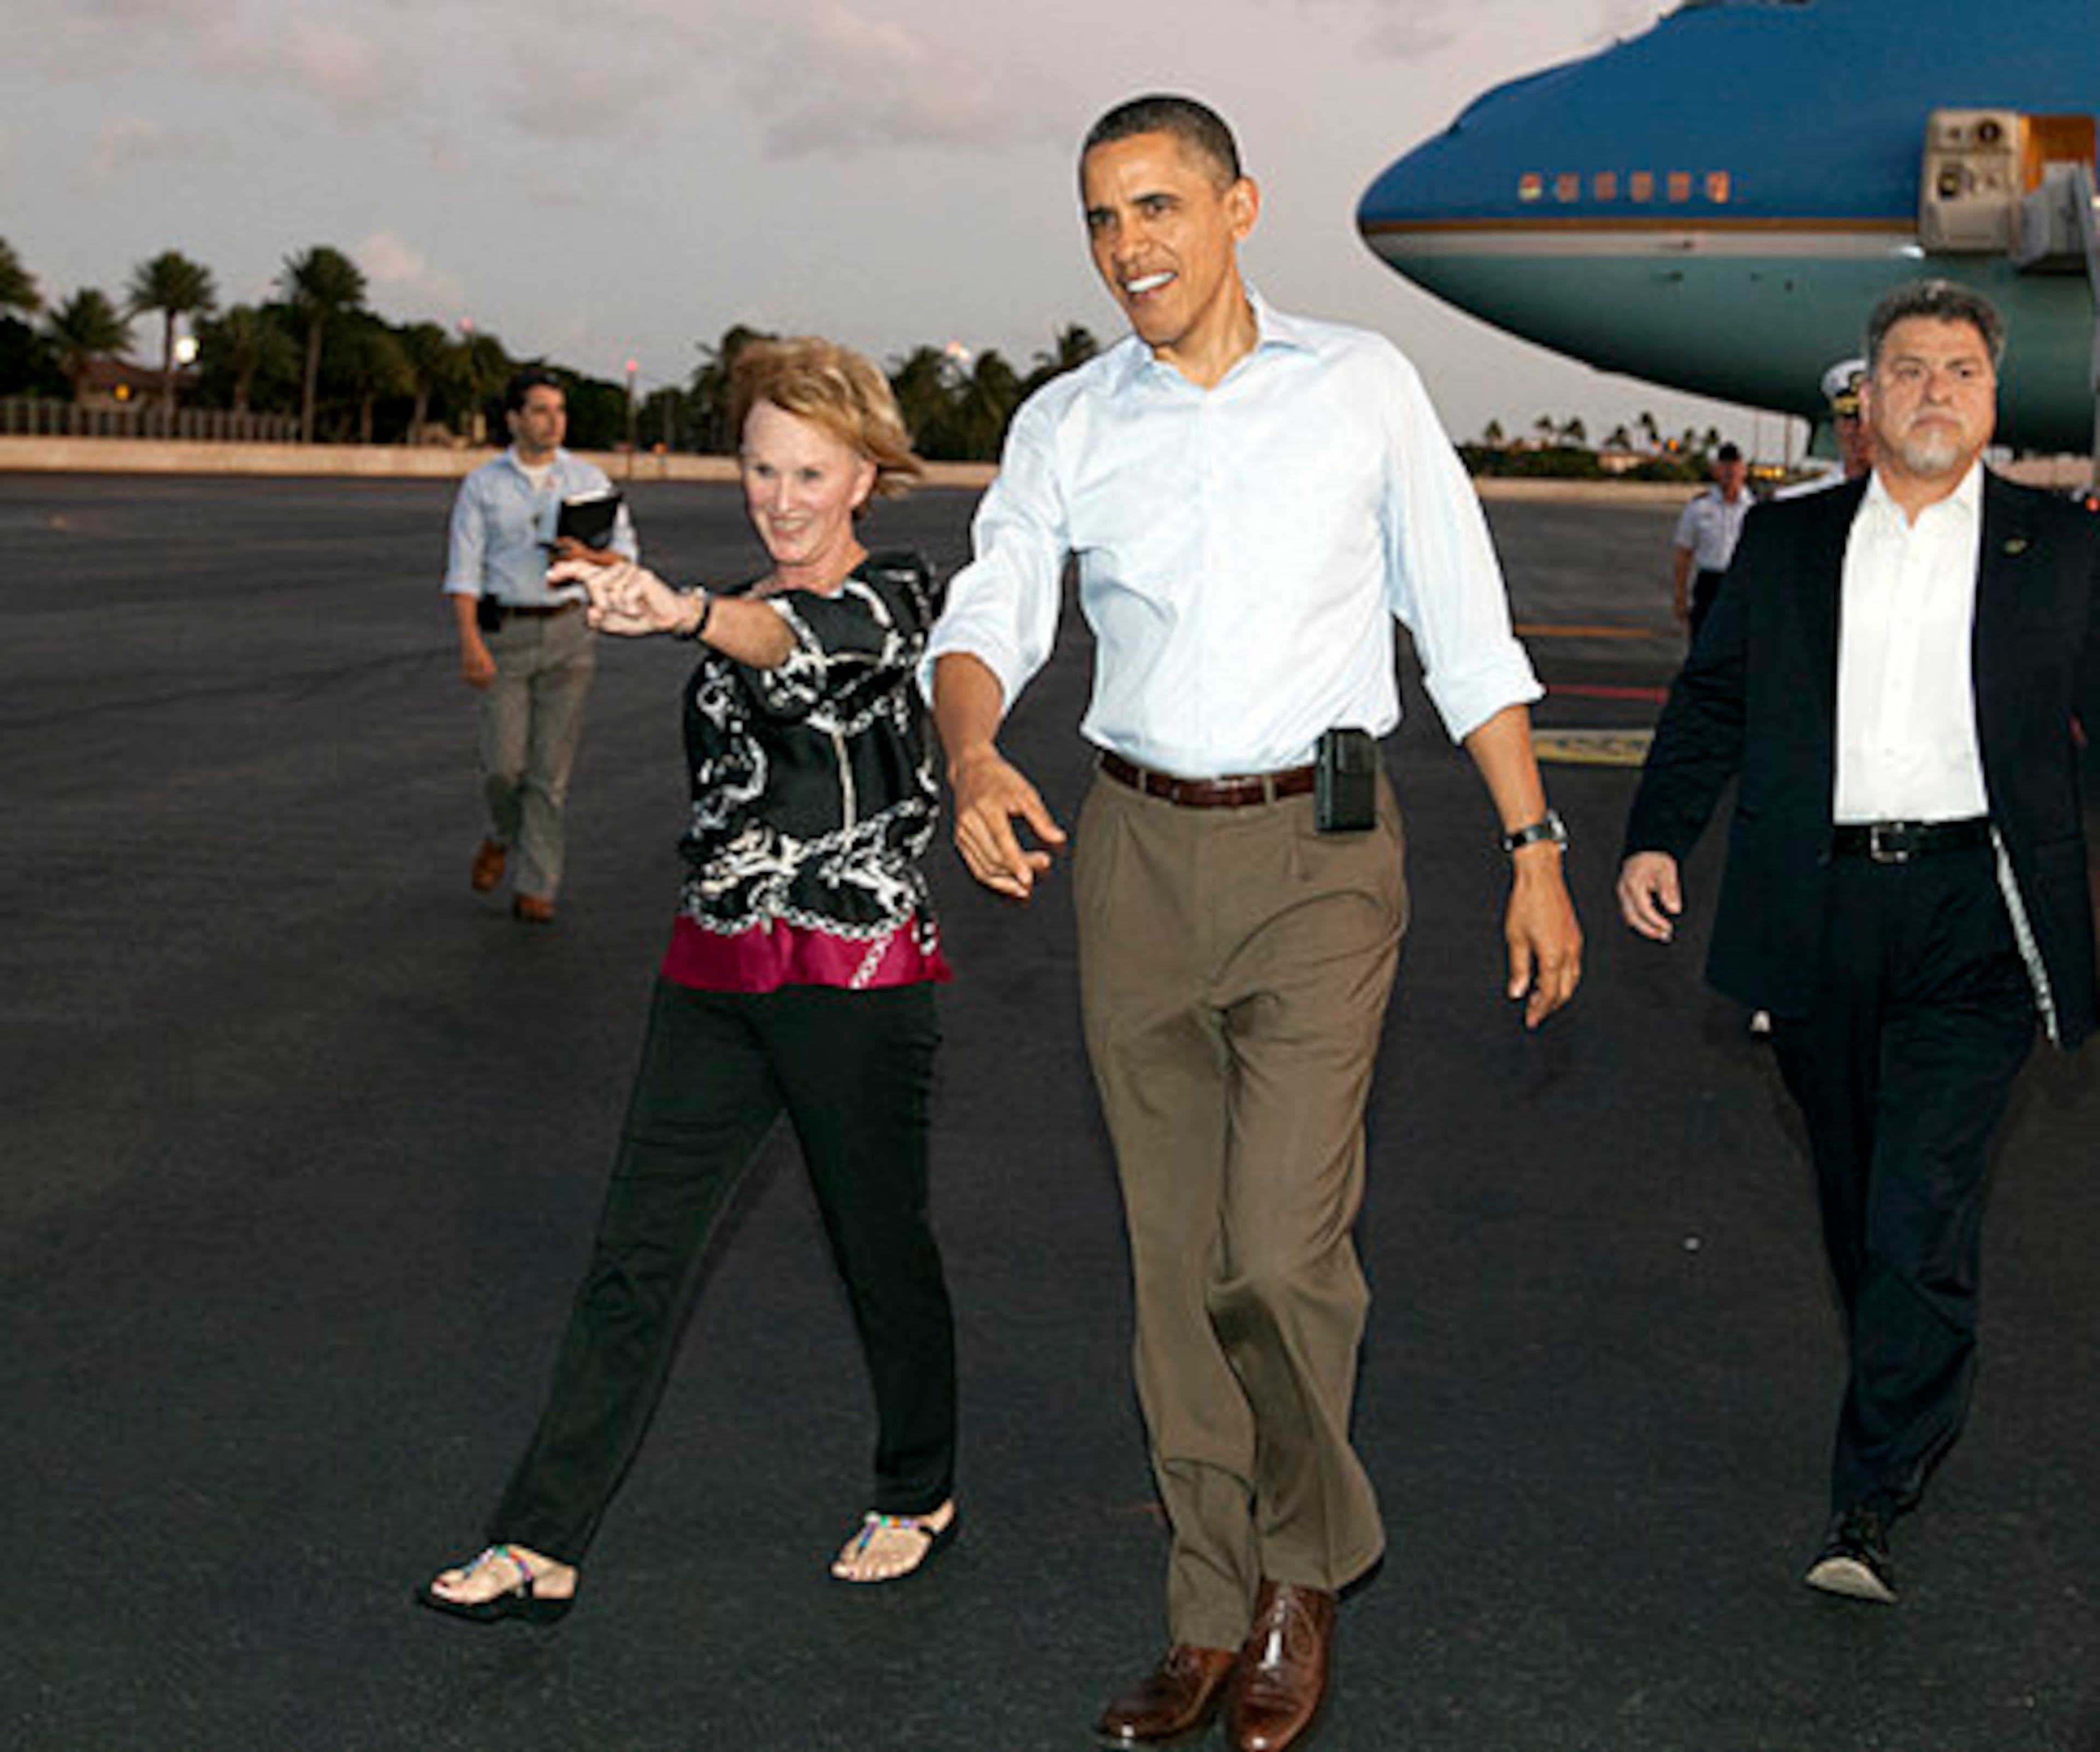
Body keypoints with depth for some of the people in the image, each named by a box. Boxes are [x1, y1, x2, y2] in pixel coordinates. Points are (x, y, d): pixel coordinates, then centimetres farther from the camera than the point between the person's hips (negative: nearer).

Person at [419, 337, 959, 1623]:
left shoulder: (898, 599, -8)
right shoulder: (741, 613, 13)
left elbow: (815, 638, -33)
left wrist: (682, 613, -53)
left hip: (854, 980, -6)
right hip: (715, 972, 6)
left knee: (882, 1248, 8)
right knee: (637, 1256, 1)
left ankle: (922, 1496, 31)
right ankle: (541, 1548, 3)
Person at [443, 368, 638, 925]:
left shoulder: (589, 479, 6)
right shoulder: (482, 485, 3)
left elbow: (626, 555, 6)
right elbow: (463, 570, -2)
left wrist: (589, 558, -16)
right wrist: (469, 643, -13)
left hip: (569, 633, 1)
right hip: (504, 633, -1)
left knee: (551, 768, -1)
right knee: (504, 764, -4)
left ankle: (535, 889, 6)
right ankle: (503, 835, 29)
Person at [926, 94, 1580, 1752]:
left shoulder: (1363, 385, 1)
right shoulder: (1066, 424, 6)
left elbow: (1465, 629, 5)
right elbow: (988, 620, -3)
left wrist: (1537, 851, 2)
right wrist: (972, 756, -25)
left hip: (1319, 856, -3)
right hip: (1138, 851, 3)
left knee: (1281, 1248, -12)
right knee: (1176, 1258, 8)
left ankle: (1308, 1566, 14)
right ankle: (1217, 1612, 22)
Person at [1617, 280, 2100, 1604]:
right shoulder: (1787, 543, 13)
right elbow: (1714, 698, 14)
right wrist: (1658, 835, 1)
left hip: (1975, 910, -3)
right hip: (1821, 908, 3)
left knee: (1924, 1198, -13)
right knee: (1859, 1198, 13)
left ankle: (1872, 1502, -10)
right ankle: (1920, 1422, 34)